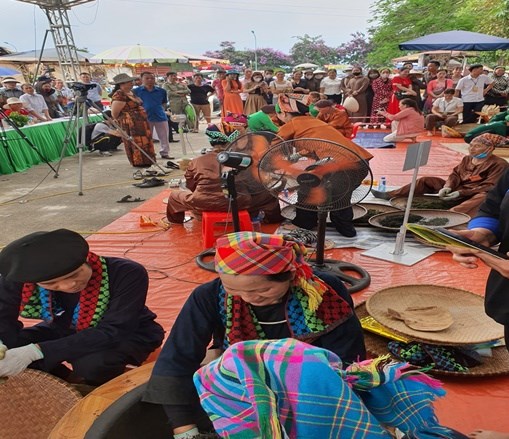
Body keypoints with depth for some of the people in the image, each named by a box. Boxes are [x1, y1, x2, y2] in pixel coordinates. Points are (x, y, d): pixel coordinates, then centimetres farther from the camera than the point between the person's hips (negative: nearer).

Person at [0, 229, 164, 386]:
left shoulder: (127, 273, -33)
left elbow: (113, 331, -35)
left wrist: (37, 351, -42)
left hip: (128, 335, -4)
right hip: (66, 331, 5)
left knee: (91, 364, -36)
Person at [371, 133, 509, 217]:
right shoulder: (467, 159, 13)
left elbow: (489, 187, -17)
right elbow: (455, 175, 6)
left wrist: (461, 193, -26)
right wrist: (447, 187, -18)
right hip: (455, 190, 7)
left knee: (483, 197, -43)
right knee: (426, 181, 2)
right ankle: (389, 195, -1)